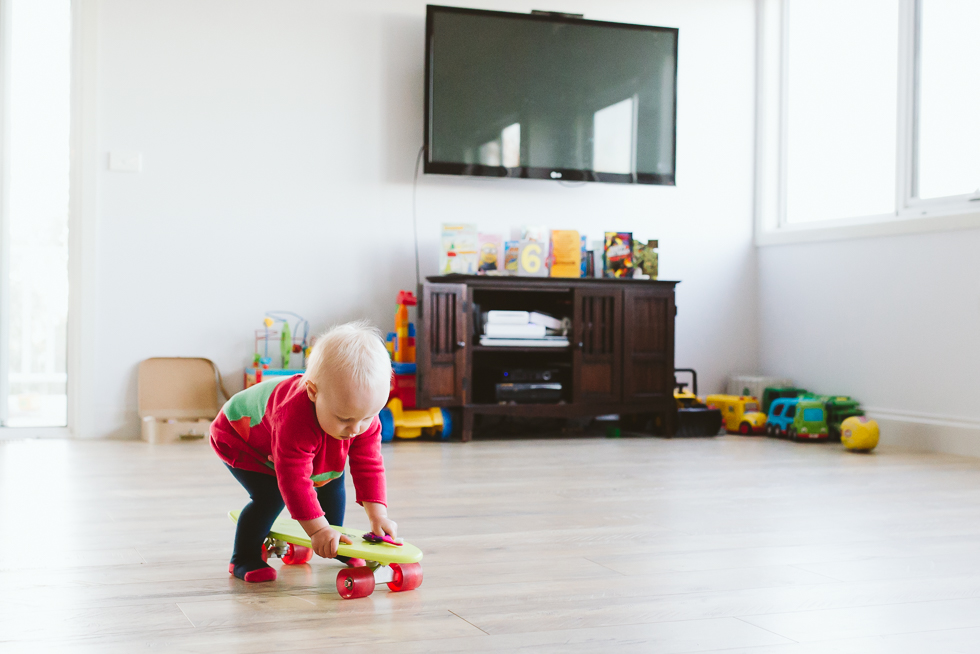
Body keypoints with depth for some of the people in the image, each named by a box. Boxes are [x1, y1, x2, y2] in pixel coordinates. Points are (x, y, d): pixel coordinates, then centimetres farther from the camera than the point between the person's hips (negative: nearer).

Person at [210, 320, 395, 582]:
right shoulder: (295, 418, -50)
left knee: (333, 482, 1)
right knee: (271, 495, -23)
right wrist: (318, 529, -46)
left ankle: (334, 546, 21)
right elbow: (294, 479, -47)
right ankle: (244, 559, -5)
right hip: (241, 438, -6)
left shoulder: (365, 416, -29)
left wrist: (378, 516, -31)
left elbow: (369, 465, -23)